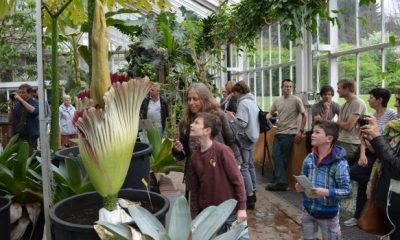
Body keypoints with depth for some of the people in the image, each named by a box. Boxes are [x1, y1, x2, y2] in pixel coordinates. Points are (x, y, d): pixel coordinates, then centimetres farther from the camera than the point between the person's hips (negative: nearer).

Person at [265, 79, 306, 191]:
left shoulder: (296, 100, -5)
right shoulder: (277, 101, 10)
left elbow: (304, 116, -2)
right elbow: (270, 113, 17)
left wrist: (301, 131, -9)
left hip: (289, 133, -6)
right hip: (278, 132, 6)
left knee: (283, 158, -3)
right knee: (276, 156, 0)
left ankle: (279, 181, 5)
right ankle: (280, 181, 6)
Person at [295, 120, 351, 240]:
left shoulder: (339, 163, -21)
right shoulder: (309, 158, -7)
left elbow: (347, 190, -20)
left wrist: (326, 192, -30)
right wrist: (300, 186, -12)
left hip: (328, 213, -4)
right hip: (309, 209, 5)